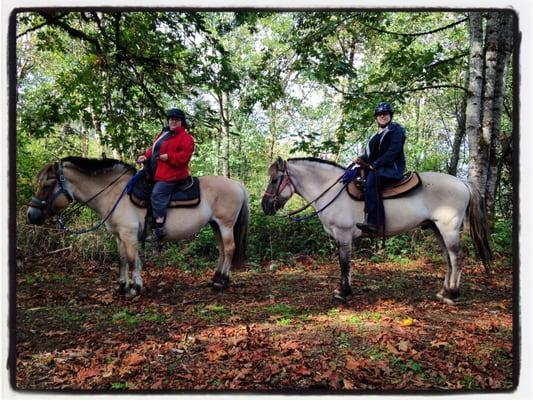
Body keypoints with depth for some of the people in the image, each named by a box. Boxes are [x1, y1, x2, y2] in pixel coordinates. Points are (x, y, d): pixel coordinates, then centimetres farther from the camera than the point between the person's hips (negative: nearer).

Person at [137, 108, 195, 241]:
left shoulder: (185, 138, -8)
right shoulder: (164, 133, 19)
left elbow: (184, 156, -19)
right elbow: (154, 148, 22)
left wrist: (169, 157, -24)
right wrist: (146, 156, 5)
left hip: (170, 174, -10)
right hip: (156, 172, 10)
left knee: (157, 194, -25)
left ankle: (159, 228, -22)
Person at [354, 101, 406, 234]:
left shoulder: (395, 129, 2)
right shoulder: (377, 135, 25)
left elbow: (393, 151, -12)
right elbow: (371, 153, 21)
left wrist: (376, 164, -19)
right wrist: (362, 158, -1)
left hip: (392, 167, -9)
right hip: (376, 168, 9)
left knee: (371, 180, -34)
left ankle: (375, 223, -43)